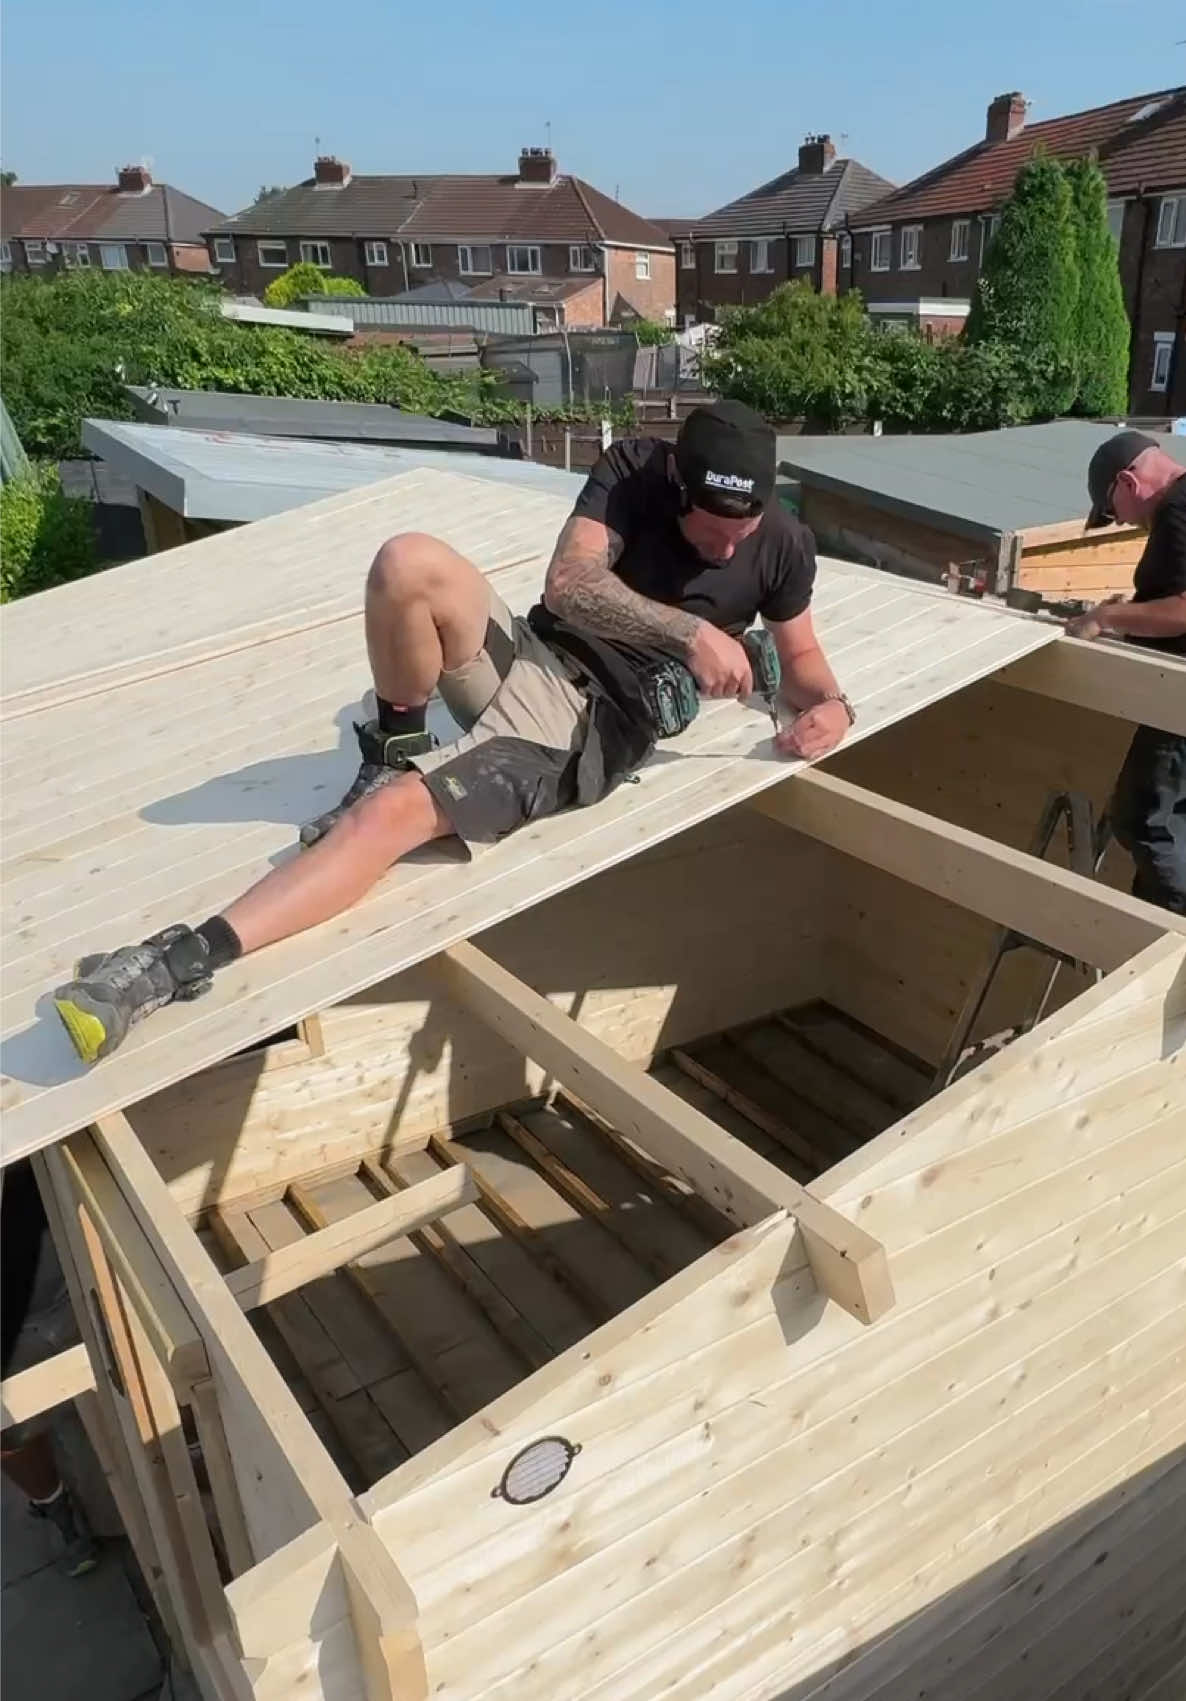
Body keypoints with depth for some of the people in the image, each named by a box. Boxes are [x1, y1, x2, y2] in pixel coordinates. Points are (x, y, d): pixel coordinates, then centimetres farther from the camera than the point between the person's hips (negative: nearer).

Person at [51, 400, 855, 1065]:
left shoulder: (783, 545, 4)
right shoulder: (632, 468, 0)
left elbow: (801, 655, 14)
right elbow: (567, 584, -13)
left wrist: (827, 705, -9)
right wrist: (690, 631, -23)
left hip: (592, 726, -3)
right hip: (531, 656, 3)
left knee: (392, 811, -26)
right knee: (410, 563, -29)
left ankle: (181, 962, -28)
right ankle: (398, 746, -4)